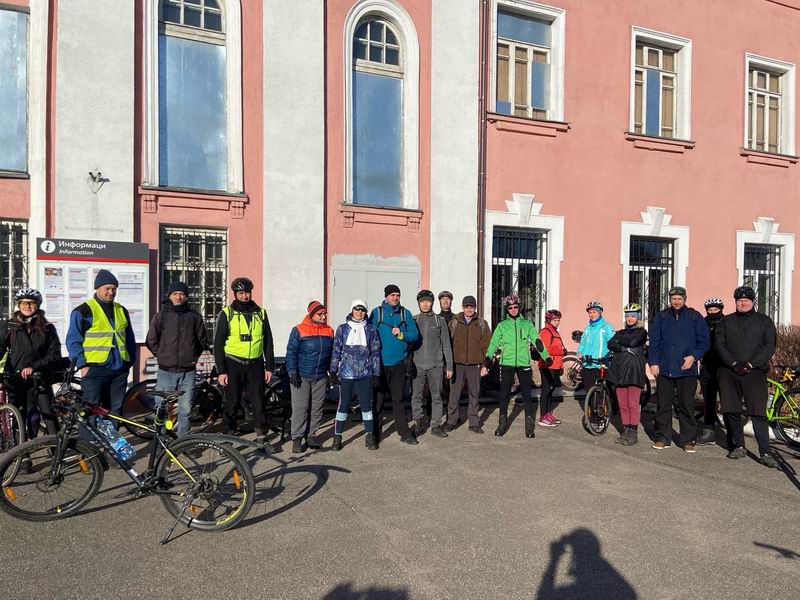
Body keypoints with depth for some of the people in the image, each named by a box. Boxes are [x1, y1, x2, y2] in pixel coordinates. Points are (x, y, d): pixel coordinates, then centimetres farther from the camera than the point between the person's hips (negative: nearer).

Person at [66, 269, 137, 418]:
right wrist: (82, 365, -10)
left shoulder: (121, 311, 16)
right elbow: (73, 341, -3)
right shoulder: (83, 311, -1)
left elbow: (130, 339, 22)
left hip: (119, 370, 5)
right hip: (95, 369, -5)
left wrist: (130, 361, 13)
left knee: (115, 410, 9)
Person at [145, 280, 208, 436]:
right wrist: (162, 356, 5)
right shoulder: (161, 316, 3)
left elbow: (203, 340, 13)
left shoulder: (194, 316, 5)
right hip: (166, 372, 0)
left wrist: (194, 356, 7)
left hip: (188, 371, 1)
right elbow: (151, 341, 10)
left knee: (185, 409, 6)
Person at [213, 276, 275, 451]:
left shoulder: (261, 313, 7)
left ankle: (263, 438, 15)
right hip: (233, 365, -2)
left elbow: (268, 342, 11)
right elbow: (218, 344, -2)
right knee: (232, 404, 4)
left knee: (258, 403, 5)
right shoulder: (226, 314, -1)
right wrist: (221, 371, -8)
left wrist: (269, 366, 6)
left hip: (255, 365, 2)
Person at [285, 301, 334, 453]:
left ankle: (311, 435, 21)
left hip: (321, 377, 5)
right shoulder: (299, 330, -6)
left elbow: (332, 353, 15)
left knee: (317, 408, 9)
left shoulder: (329, 331, 7)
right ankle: (297, 437, 6)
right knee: (300, 408, -3)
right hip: (301, 377, -4)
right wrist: (292, 372, -12)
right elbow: (291, 352, -6)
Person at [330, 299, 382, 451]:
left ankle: (370, 437, 16)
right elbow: (336, 351, 6)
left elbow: (375, 353, 7)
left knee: (367, 405, 5)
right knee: (343, 405, 2)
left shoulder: (371, 330, 7)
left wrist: (376, 374, 3)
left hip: (365, 374, 1)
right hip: (346, 374, -1)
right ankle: (337, 437, 13)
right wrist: (333, 372, 1)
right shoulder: (342, 329, 6)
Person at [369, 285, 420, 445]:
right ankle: (375, 433, 17)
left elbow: (415, 335, 3)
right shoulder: (376, 312, 0)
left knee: (398, 399, 9)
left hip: (399, 363, 2)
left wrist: (401, 334, -15)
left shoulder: (406, 314, 6)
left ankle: (404, 433, 17)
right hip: (380, 363, -2)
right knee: (378, 399, 6)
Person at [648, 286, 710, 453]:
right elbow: (654, 342, 8)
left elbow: (704, 342, 5)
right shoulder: (661, 317, 9)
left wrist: (694, 357, -10)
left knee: (687, 406, 2)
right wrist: (653, 362, 0)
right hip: (664, 369, 2)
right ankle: (663, 438, 14)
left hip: (687, 370, -1)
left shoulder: (695, 317, 5)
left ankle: (688, 440, 12)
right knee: (663, 405, 5)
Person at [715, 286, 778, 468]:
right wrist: (734, 363, -10)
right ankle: (738, 447, 17)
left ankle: (765, 453, -3)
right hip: (729, 373, 2)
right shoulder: (726, 321, 13)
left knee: (759, 413, -7)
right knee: (731, 412, 4)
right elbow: (719, 344, 4)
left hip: (755, 373, -2)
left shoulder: (765, 321, 10)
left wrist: (750, 364, -11)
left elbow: (770, 347, 1)